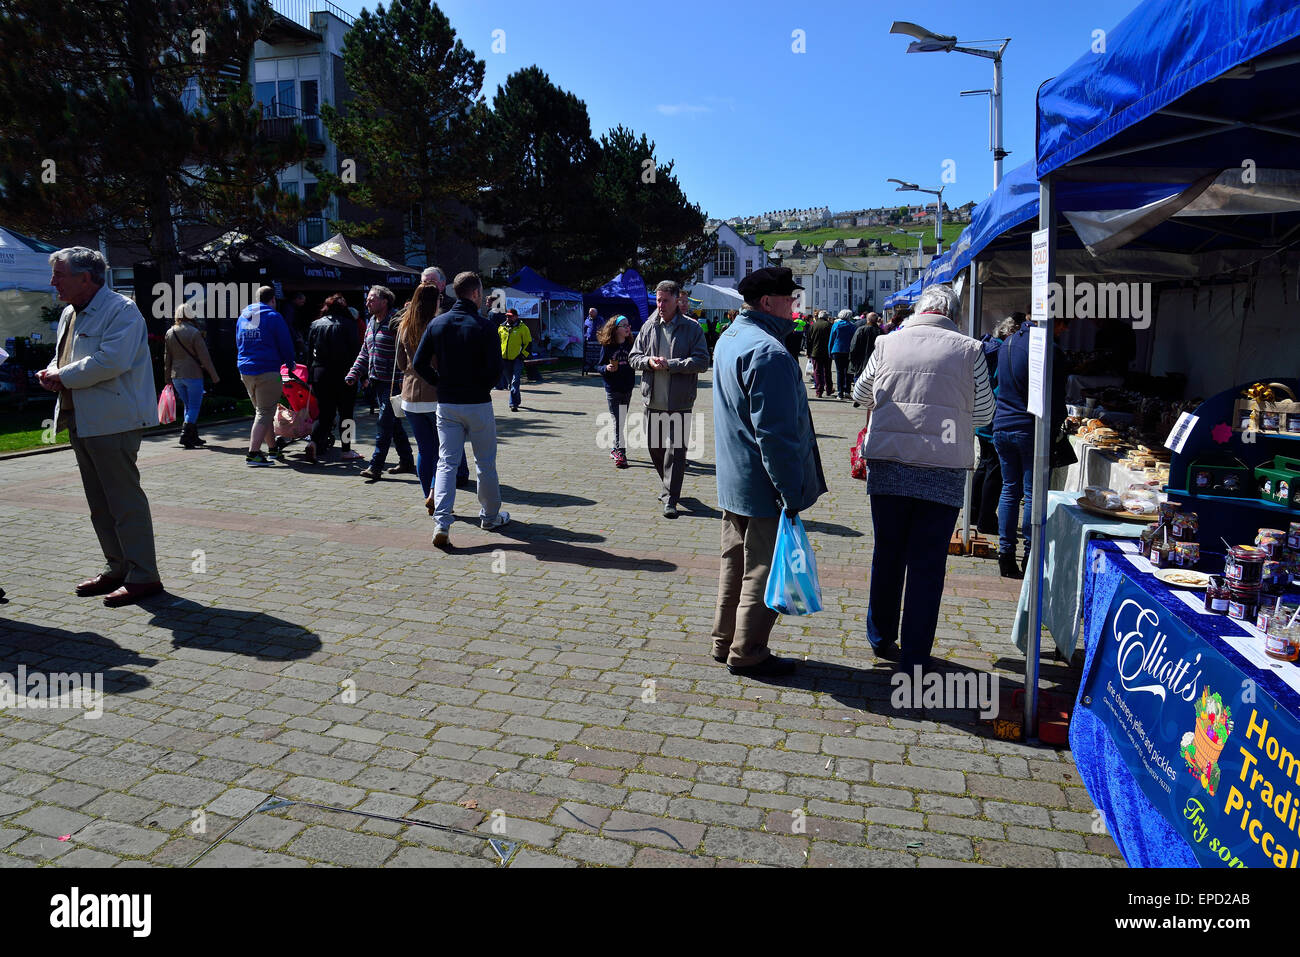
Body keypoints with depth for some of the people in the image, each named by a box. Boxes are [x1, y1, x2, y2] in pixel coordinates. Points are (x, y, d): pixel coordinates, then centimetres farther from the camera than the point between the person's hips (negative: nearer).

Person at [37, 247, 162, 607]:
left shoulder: (121, 310, -12)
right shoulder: (69, 314, 18)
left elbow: (111, 361, -24)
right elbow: (63, 356, 27)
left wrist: (64, 377, -15)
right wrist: (53, 371, 4)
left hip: (112, 422, -10)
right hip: (80, 421, 10)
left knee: (124, 499, -7)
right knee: (99, 502, 14)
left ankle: (143, 576, -1)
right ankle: (117, 567, 23)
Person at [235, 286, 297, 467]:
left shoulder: (242, 317, 16)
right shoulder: (273, 316, -6)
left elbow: (239, 344, 24)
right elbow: (286, 345, -5)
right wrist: (290, 364, 10)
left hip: (245, 371, 7)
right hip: (267, 371, -7)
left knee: (264, 411, 18)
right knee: (265, 413, -5)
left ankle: (273, 448, 27)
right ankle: (253, 454, -11)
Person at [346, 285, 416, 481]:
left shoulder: (395, 323, -12)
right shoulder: (371, 323, 16)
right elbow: (365, 352, 21)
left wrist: (402, 380, -24)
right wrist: (354, 373, 12)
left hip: (393, 382, -9)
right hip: (377, 381, 9)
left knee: (384, 424, -8)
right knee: (394, 423, 14)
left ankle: (376, 466, -5)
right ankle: (406, 461, 23)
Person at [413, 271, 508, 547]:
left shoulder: (437, 324, 2)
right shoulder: (484, 327, -10)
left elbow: (419, 363, 0)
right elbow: (495, 369, -15)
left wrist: (441, 384, 9)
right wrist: (482, 388, 3)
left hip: (446, 405, 3)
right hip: (478, 404, -3)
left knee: (446, 462, 5)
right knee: (485, 463, 12)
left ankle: (442, 524, -7)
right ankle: (490, 516, 25)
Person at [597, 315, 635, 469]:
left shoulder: (629, 345, 5)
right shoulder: (607, 346, -4)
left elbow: (634, 365, 12)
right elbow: (600, 367, 0)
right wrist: (607, 368, -19)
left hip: (627, 388, 4)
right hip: (612, 389, -3)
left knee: (622, 421, 9)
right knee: (618, 421, -6)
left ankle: (616, 449, 21)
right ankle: (621, 451, -4)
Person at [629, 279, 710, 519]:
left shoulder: (692, 328, -3)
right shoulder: (648, 326, 8)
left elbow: (702, 362, -10)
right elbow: (634, 357, 12)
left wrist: (670, 364, -17)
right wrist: (649, 362, -10)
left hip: (679, 400, -5)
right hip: (652, 398, 5)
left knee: (675, 449, -6)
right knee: (654, 447, 14)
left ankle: (670, 499, 1)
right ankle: (669, 486, 36)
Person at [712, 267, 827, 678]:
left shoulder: (729, 338, 10)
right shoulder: (769, 353, -23)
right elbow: (775, 433, -25)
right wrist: (791, 493, -21)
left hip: (733, 481, 10)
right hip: (764, 488, -10)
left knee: (735, 563, 19)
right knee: (763, 570, 4)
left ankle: (725, 641, 31)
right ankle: (747, 654, 16)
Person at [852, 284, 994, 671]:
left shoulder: (888, 344, 3)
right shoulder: (969, 349, -1)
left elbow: (861, 395, 16)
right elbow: (984, 413, 4)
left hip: (887, 466, 2)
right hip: (944, 472, -2)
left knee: (887, 554, 17)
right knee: (928, 564, 5)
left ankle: (881, 636, 31)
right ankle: (915, 657, 11)